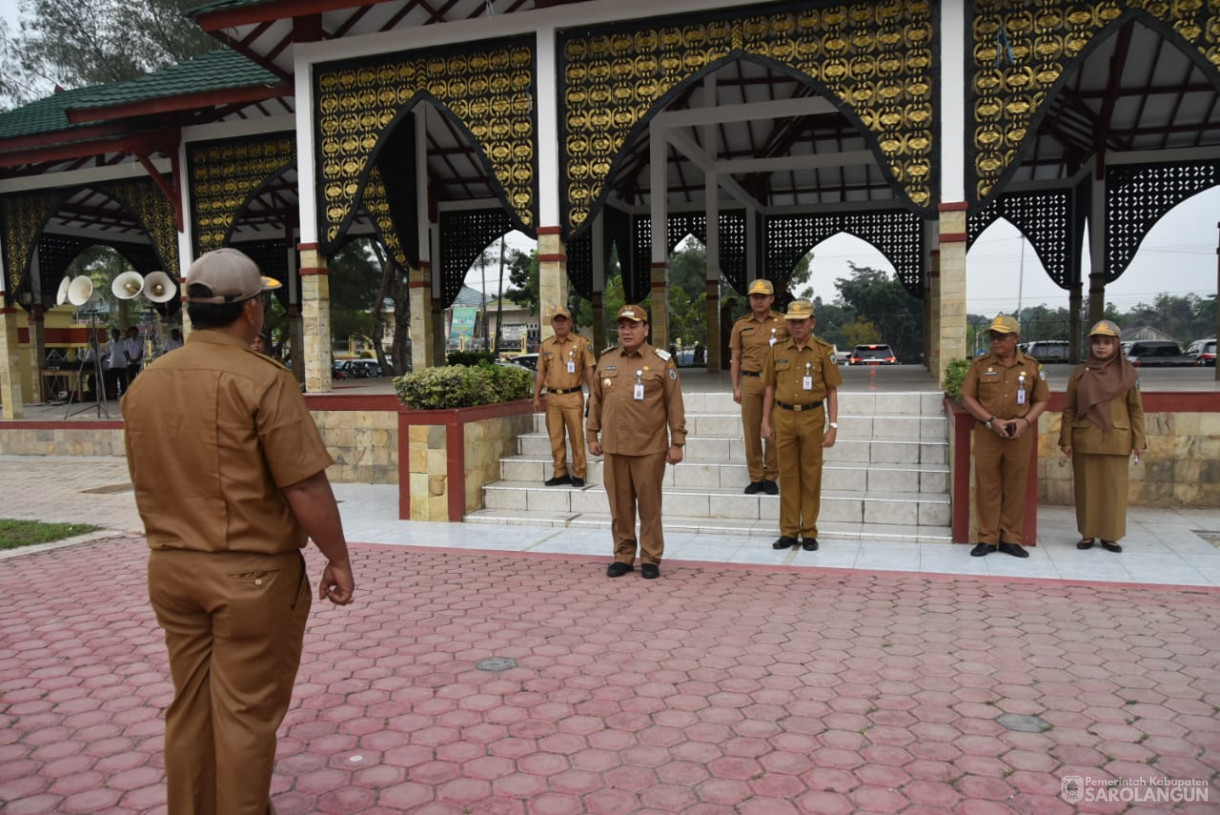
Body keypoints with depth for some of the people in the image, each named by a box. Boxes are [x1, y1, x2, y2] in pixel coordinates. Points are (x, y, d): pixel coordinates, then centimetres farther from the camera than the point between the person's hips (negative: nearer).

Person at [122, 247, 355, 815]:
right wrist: (338, 559, -7)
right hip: (252, 574, -6)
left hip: (170, 569, 7)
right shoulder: (262, 381, -17)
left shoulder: (144, 384, 3)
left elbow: (145, 485, 13)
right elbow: (305, 488, -17)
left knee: (189, 707, 19)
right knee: (246, 714, 7)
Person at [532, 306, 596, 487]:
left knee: (576, 437, 0)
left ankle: (578, 474, 9)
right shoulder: (545, 346, 10)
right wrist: (537, 397, 9)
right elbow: (541, 373, 13)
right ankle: (560, 473, 17)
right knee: (555, 438, 8)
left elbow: (588, 370, 0)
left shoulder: (581, 343, 0)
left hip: (573, 396, -3)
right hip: (552, 397, 4)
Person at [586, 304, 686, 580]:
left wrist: (677, 443, -6)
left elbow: (674, 405, -3)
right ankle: (623, 556, 22)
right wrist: (592, 435, 12)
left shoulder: (662, 361, -2)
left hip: (650, 449, -3)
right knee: (619, 506, 9)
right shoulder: (606, 360, 10)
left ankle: (651, 559, 16)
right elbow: (595, 401, 15)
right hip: (613, 448, 3)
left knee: (650, 506, 3)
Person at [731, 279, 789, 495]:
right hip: (750, 382, 2)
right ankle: (755, 478, 14)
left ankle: (771, 477, 14)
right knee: (751, 431, 4)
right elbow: (735, 359, 10)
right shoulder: (741, 325, 8)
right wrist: (736, 388, 4)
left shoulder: (783, 323, 3)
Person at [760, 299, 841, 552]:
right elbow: (770, 388, 10)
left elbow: (832, 391, -1)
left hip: (812, 417, -2)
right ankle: (788, 531, 15)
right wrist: (766, 421, 5)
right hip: (783, 417, 2)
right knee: (787, 474, 6)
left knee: (811, 476, 5)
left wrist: (833, 426, -6)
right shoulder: (777, 350, 5)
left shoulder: (824, 351, -1)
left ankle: (809, 532, 14)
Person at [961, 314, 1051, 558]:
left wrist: (1026, 421, -10)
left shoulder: (1032, 366, 5)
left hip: (1020, 435, 1)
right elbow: (967, 397, 0)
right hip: (987, 434, -1)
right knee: (987, 486, 2)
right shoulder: (980, 364, 3)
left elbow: (1042, 399, 8)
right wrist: (992, 421, -12)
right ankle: (987, 538, 11)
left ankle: (1011, 539, 16)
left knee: (1015, 488, 6)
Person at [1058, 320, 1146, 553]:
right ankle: (1087, 534, 16)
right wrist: (1066, 440, 0)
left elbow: (1136, 410, 3)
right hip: (1084, 441, 1)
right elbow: (1069, 409, 5)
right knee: (1087, 488, 6)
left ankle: (1111, 536, 15)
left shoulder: (1128, 374, 2)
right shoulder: (1079, 374, 4)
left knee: (1114, 488, 4)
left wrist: (1139, 441, -1)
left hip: (1116, 441, -1)